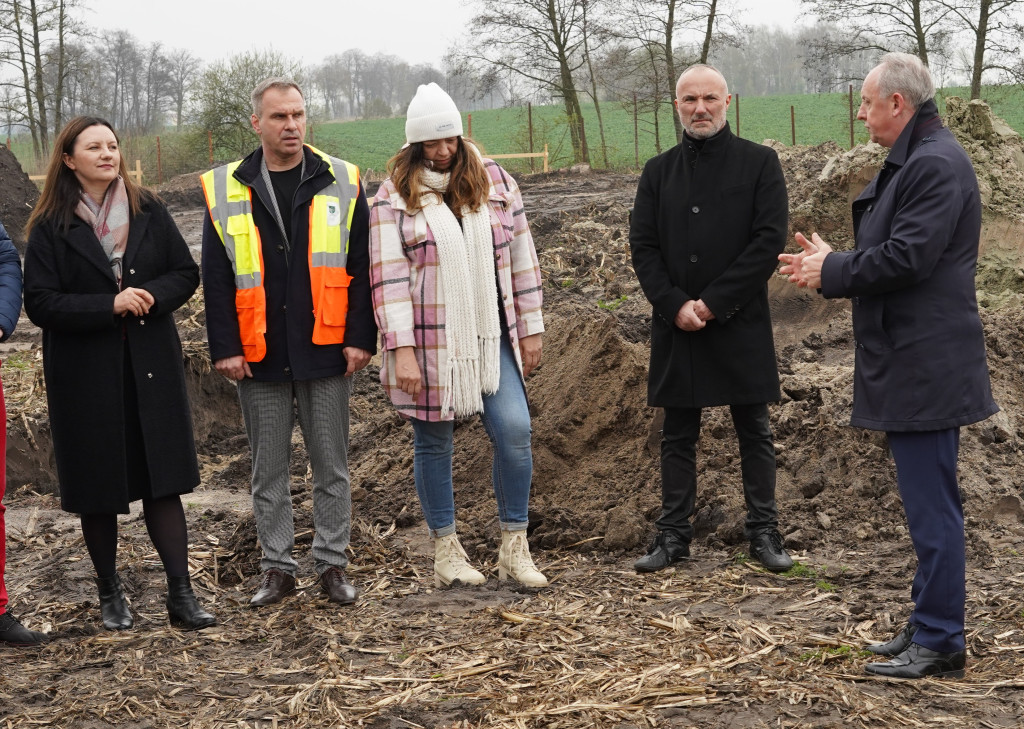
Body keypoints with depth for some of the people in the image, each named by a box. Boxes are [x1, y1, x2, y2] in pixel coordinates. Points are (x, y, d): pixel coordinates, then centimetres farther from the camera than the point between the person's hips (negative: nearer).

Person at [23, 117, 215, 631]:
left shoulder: (147, 211, 4)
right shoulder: (51, 227, -3)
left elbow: (186, 273, 6)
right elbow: (40, 302, -9)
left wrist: (152, 296, -14)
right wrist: (111, 304, -19)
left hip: (151, 366, 2)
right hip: (86, 375, -2)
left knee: (163, 479, 1)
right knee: (97, 488, 7)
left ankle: (180, 594, 6)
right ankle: (110, 593, 23)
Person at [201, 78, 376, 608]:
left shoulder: (341, 184, 3)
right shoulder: (225, 191, 4)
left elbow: (361, 267, 2)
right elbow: (216, 280, 3)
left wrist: (360, 337, -5)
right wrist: (225, 347, -3)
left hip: (325, 352, -1)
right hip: (259, 357, 1)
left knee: (331, 465, 7)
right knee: (268, 469, 8)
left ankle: (332, 564, 18)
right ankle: (277, 568, 20)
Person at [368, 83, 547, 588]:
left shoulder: (495, 182, 6)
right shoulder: (393, 197, -3)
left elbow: (521, 259, 10)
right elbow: (388, 277, -8)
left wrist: (530, 329, 9)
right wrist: (401, 350, -15)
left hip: (490, 337, 2)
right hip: (428, 342, -2)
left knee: (514, 430, -8)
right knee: (433, 442, 7)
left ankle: (514, 547, 6)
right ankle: (446, 551, 21)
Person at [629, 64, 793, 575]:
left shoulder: (760, 163, 0)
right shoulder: (658, 171, 10)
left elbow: (770, 240, -8)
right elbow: (642, 247, 5)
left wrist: (713, 302, -13)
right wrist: (675, 305, -10)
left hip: (741, 323, -3)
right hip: (676, 324, 3)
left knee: (754, 433, 6)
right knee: (678, 436, 9)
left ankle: (763, 532, 16)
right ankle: (673, 534, 17)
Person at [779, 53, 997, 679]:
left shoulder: (936, 164, -16)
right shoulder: (915, 160, 17)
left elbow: (906, 258, -23)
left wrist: (832, 271, -10)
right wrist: (833, 263, 10)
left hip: (926, 368, -11)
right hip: (911, 363, 11)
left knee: (932, 504, -4)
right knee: (929, 502, 16)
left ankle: (941, 642, 4)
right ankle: (928, 627, 26)